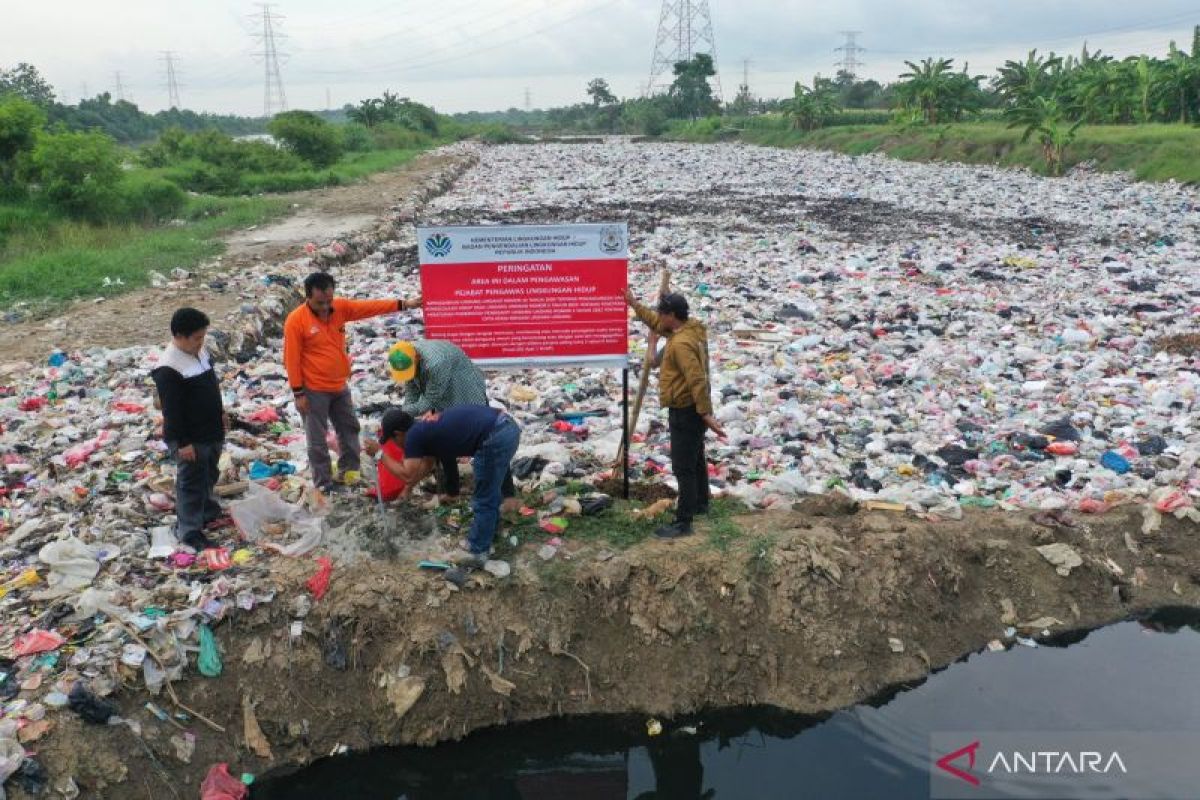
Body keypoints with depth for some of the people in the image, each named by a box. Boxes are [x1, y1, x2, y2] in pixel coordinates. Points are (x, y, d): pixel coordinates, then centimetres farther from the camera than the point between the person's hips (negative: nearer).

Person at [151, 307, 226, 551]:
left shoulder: (199, 353, 2)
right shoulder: (168, 369, -25)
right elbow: (171, 411, -24)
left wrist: (219, 414, 21)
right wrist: (182, 442, -22)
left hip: (211, 432, 9)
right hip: (190, 438, -9)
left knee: (209, 475, 24)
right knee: (191, 482, 2)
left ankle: (208, 511, 43)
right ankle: (189, 530, 13)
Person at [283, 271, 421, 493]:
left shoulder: (341, 307, -2)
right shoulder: (296, 320, -17)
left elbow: (371, 307, -1)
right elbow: (291, 359, -14)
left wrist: (403, 304, -7)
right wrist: (298, 393, -14)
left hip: (340, 387, 6)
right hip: (314, 391, -6)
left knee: (349, 429, 18)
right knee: (317, 439, 4)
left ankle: (349, 470, 34)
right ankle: (323, 483, 14)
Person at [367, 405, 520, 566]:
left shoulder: (414, 435, -2)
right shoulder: (427, 427, 25)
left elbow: (407, 475, 3)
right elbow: (428, 463, 40)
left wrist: (379, 453, 13)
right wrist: (408, 489, 48)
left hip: (496, 437, -9)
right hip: (507, 426, 9)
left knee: (483, 499, 8)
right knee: (489, 492, 28)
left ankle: (477, 552, 21)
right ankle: (487, 534, 46)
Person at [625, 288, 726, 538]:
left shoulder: (681, 343, -26)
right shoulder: (690, 328, 5)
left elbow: (697, 380, -31)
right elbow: (657, 324, 23)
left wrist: (706, 414, -31)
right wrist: (635, 305, 23)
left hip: (686, 412, -11)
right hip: (691, 409, 11)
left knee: (683, 468, -7)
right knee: (695, 460, 24)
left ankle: (683, 522, -3)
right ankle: (700, 504, 41)